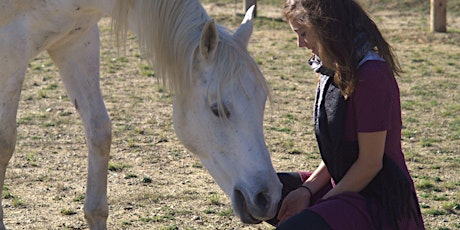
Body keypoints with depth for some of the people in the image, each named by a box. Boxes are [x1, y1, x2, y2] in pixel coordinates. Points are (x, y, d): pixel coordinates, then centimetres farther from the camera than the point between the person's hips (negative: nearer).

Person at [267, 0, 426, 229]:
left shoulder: (372, 76, -20)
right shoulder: (335, 71, 10)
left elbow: (370, 163, -18)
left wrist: (322, 205, -11)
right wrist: (307, 190, -2)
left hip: (382, 203, -10)